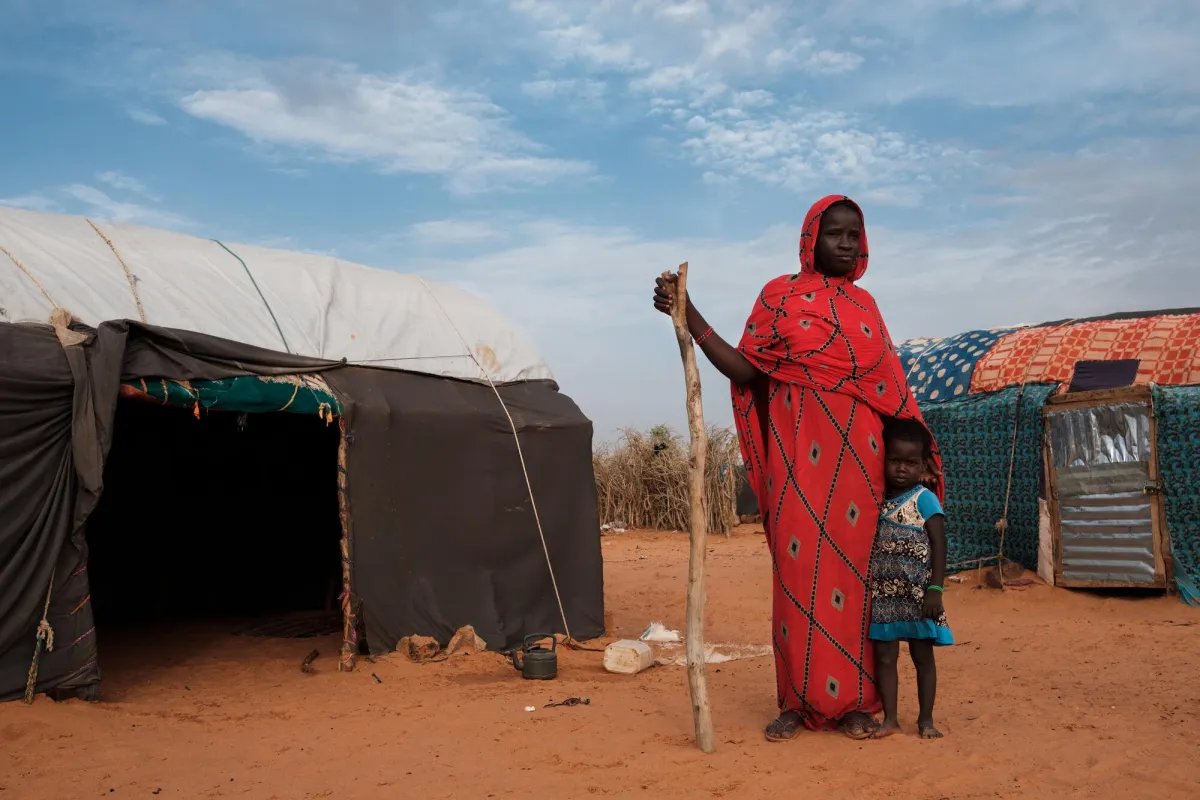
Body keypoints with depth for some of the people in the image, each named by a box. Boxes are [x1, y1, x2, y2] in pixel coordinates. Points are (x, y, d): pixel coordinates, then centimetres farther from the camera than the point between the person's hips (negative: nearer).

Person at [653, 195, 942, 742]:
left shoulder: (864, 304, 16)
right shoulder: (779, 295, 4)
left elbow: (889, 388, 17)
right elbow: (745, 370, -4)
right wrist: (689, 316, -12)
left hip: (860, 457, 3)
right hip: (800, 456, -3)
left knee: (856, 569, 3)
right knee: (799, 569, -2)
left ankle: (856, 699, 13)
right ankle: (798, 700, 9)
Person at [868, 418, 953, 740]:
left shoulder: (924, 499, -6)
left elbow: (939, 545, -10)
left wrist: (935, 589, -16)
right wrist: (868, 587, 8)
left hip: (917, 595, -4)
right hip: (883, 595, 5)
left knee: (923, 656, 7)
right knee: (884, 656, 6)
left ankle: (925, 719, 17)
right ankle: (890, 719, 14)